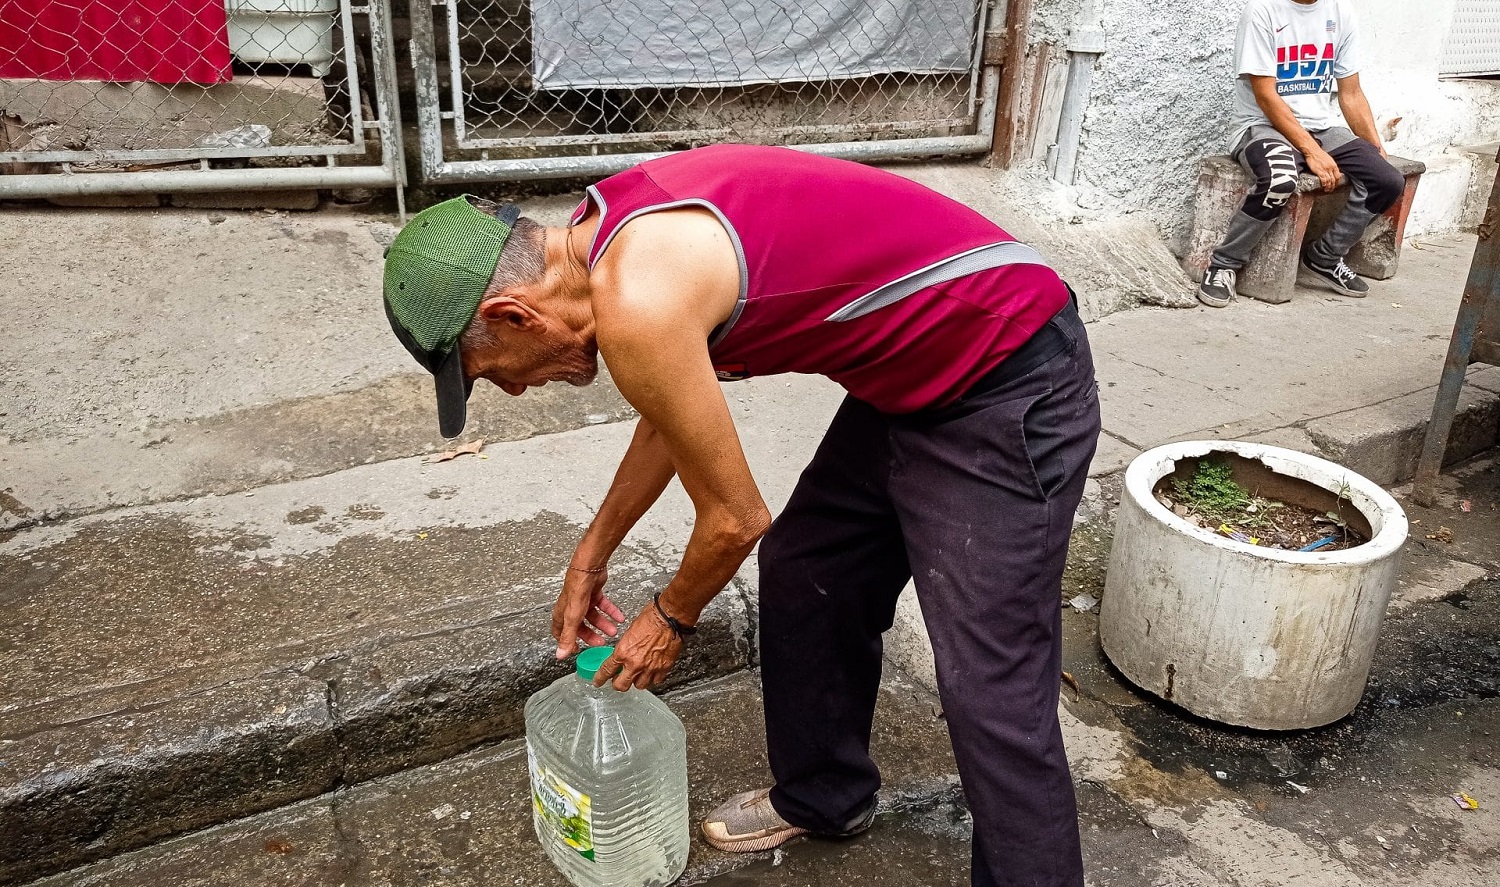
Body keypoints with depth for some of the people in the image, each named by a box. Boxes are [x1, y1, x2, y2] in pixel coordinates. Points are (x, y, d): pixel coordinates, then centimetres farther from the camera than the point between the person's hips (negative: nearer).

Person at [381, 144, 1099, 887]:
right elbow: (672, 416, 19)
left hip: (1009, 387, -10)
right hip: (912, 376, 10)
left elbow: (735, 517, -13)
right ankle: (822, 795, 40)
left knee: (992, 697, -5)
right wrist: (591, 557, 26)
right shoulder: (616, 232, 4)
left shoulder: (636, 304, -25)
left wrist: (671, 618, 7)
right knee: (802, 575, 19)